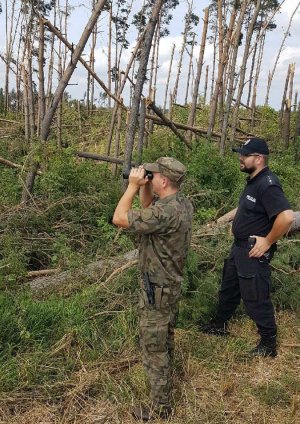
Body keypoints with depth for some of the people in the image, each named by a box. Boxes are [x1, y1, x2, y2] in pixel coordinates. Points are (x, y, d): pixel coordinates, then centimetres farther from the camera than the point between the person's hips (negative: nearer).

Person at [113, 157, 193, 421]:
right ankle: (164, 375, 53)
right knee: (165, 336, 29)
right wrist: (144, 188, -2)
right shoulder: (182, 203, -2)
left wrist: (133, 185, -19)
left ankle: (161, 407, 23)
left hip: (157, 289, -9)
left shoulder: (165, 212, -32)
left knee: (153, 346, 6)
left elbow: (119, 219, -26)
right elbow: (148, 210, 14)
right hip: (171, 282, 10)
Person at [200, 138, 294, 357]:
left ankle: (269, 344, 20)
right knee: (229, 287, 22)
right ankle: (219, 325, 42)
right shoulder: (254, 180, 7)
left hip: (254, 251, -10)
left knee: (255, 297, 2)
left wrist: (267, 242, -25)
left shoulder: (267, 184, -24)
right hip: (240, 247, 10)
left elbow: (287, 216, -35)